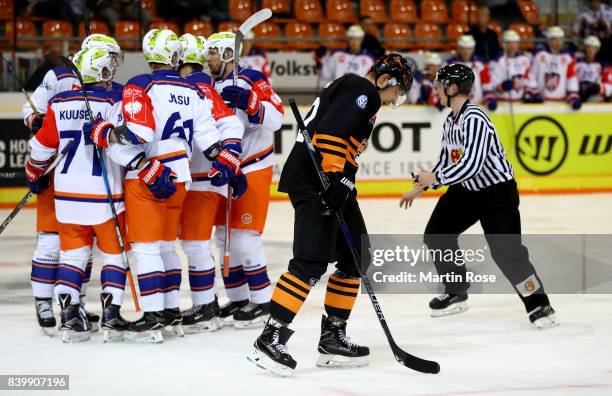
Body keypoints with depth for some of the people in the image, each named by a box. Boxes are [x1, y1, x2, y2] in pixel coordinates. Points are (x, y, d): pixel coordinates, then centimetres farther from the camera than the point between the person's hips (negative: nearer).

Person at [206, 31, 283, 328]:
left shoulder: (251, 80, -12)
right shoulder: (213, 86, 13)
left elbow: (274, 119, -23)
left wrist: (245, 101, -34)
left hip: (253, 168, -9)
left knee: (244, 236, -11)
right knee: (224, 236, 9)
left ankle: (262, 301, -3)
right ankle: (238, 299, 18)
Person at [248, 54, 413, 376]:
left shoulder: (355, 92, 26)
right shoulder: (363, 90, -7)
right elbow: (330, 131, -21)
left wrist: (344, 187, 23)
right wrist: (335, 178, -24)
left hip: (331, 182, 11)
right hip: (314, 180, -11)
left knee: (355, 257, 14)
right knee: (312, 261, -17)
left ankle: (332, 337, 18)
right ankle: (271, 338, -20)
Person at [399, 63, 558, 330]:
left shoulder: (475, 120, -25)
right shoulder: (450, 122, 5)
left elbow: (472, 164, -32)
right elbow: (447, 161, 17)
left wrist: (435, 178, -22)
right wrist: (421, 187, 16)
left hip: (497, 190, -10)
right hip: (466, 190, 10)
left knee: (506, 251, -17)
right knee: (436, 234, 9)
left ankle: (538, 305, -7)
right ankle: (456, 293, 22)